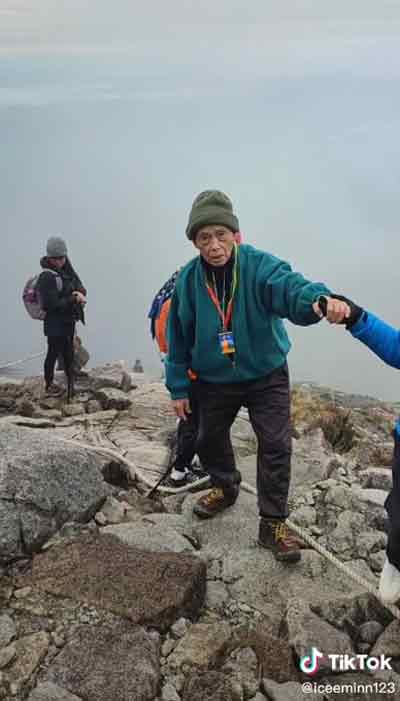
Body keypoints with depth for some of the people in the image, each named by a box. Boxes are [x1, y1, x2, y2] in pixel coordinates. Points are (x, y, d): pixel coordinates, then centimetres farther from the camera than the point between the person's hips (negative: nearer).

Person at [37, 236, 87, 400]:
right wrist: (74, 299, -21)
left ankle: (71, 383, 36)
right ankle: (49, 386, 22)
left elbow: (80, 287, 5)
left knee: (68, 352, 21)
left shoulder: (66, 269, 3)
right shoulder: (47, 277, -22)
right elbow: (52, 304, -25)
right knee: (53, 353, 6)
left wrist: (80, 293, -19)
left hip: (69, 320, 8)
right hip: (55, 323, -8)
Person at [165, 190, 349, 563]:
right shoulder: (187, 280, -12)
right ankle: (225, 487, 48)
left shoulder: (260, 265, -21)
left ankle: (272, 524, 10)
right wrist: (178, 388, 0)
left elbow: (291, 287, -42)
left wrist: (319, 299, -65)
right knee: (210, 440, 18)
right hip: (214, 380, 3)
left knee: (275, 445, -7)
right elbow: (178, 338, -2)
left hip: (266, 376, -3)